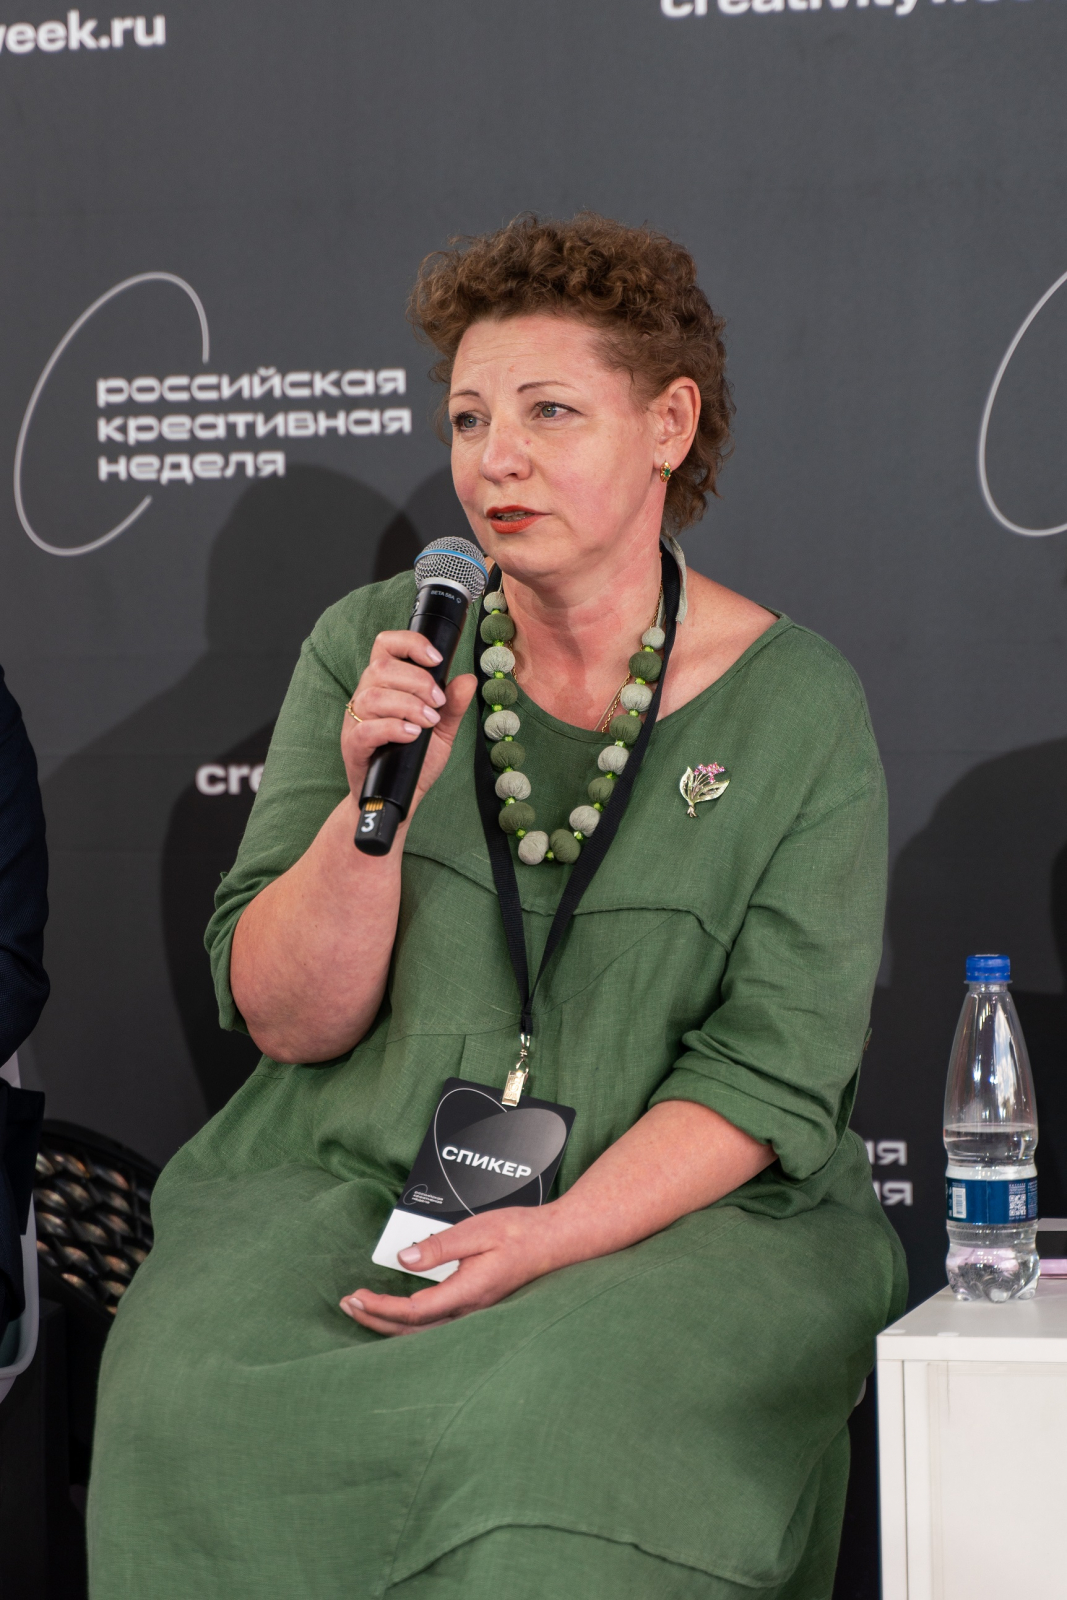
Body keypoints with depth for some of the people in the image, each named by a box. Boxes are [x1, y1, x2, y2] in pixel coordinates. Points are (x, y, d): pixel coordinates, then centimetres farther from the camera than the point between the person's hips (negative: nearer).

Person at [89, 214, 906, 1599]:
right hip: (349, 1184, 2)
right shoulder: (372, 648, 5)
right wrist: (376, 804, -16)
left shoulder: (797, 706, -1)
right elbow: (282, 1019, 1)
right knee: (198, 1415, -28)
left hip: (674, 1211, -2)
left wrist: (557, 1236, -19)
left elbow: (773, 1070, -5)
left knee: (565, 1438, -35)